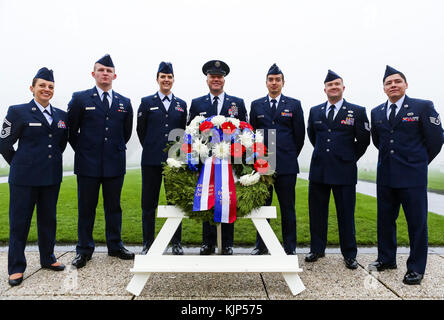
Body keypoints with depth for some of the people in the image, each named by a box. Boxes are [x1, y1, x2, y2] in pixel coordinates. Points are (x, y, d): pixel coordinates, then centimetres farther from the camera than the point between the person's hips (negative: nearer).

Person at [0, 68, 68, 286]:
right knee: (19, 221, 4)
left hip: (52, 177, 4)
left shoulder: (61, 115, 9)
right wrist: (20, 166, 5)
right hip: (25, 177, -4)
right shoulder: (18, 112, -3)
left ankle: (47, 258, 27)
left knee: (48, 219, 12)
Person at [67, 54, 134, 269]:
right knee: (86, 208, 6)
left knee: (113, 206, 10)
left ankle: (115, 246, 23)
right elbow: (71, 130, 6)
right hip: (88, 164, -2)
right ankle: (84, 250, 19)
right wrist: (82, 151, 6)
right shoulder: (80, 99, 2)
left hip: (115, 164, 2)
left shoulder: (124, 103, 9)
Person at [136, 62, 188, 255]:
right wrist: (151, 149, 9)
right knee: (149, 203, 4)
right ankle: (148, 243, 18)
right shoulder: (147, 102, 6)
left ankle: (176, 243, 20)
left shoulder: (181, 104, 12)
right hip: (151, 160, -1)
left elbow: (183, 131, 14)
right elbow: (140, 130, 8)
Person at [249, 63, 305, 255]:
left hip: (287, 165, -1)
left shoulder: (294, 105, 7)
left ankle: (290, 247, 18)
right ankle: (261, 246, 21)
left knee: (287, 207, 5)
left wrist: (291, 155, 9)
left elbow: (300, 134, 8)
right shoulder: (256, 105, 11)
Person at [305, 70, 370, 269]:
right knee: (317, 212, 9)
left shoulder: (357, 111, 1)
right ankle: (317, 249, 24)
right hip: (318, 170, 3)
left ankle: (349, 254, 19)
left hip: (344, 170, -3)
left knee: (346, 214, 5)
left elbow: (363, 140, 7)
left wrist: (350, 158, 9)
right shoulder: (315, 111, 10)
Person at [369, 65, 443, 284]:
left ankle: (416, 268, 16)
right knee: (385, 219, 12)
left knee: (417, 222, 3)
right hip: (385, 176, 5)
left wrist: (418, 161, 7)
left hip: (413, 175, -4)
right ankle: (386, 259, 28)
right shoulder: (377, 112, 10)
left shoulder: (423, 107, -3)